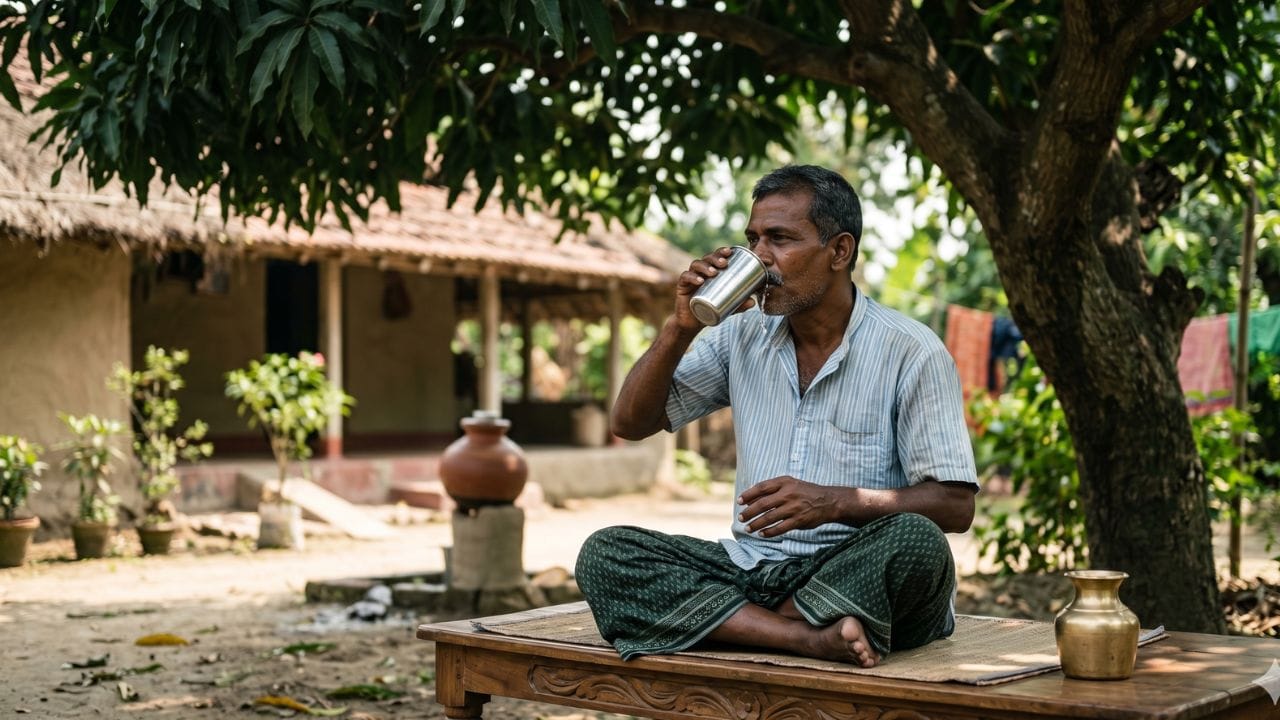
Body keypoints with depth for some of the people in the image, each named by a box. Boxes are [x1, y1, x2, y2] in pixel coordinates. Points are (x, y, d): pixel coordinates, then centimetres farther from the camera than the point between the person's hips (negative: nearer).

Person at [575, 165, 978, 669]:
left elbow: (955, 505, -8)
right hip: (750, 567, 4)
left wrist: (835, 502, -22)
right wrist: (681, 327, -2)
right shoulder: (741, 337, 11)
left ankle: (737, 623, -22)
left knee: (914, 542, -36)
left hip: (853, 576, -4)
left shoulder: (912, 353, -3)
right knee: (604, 554, -18)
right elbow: (630, 423, 12)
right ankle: (814, 637, -29)